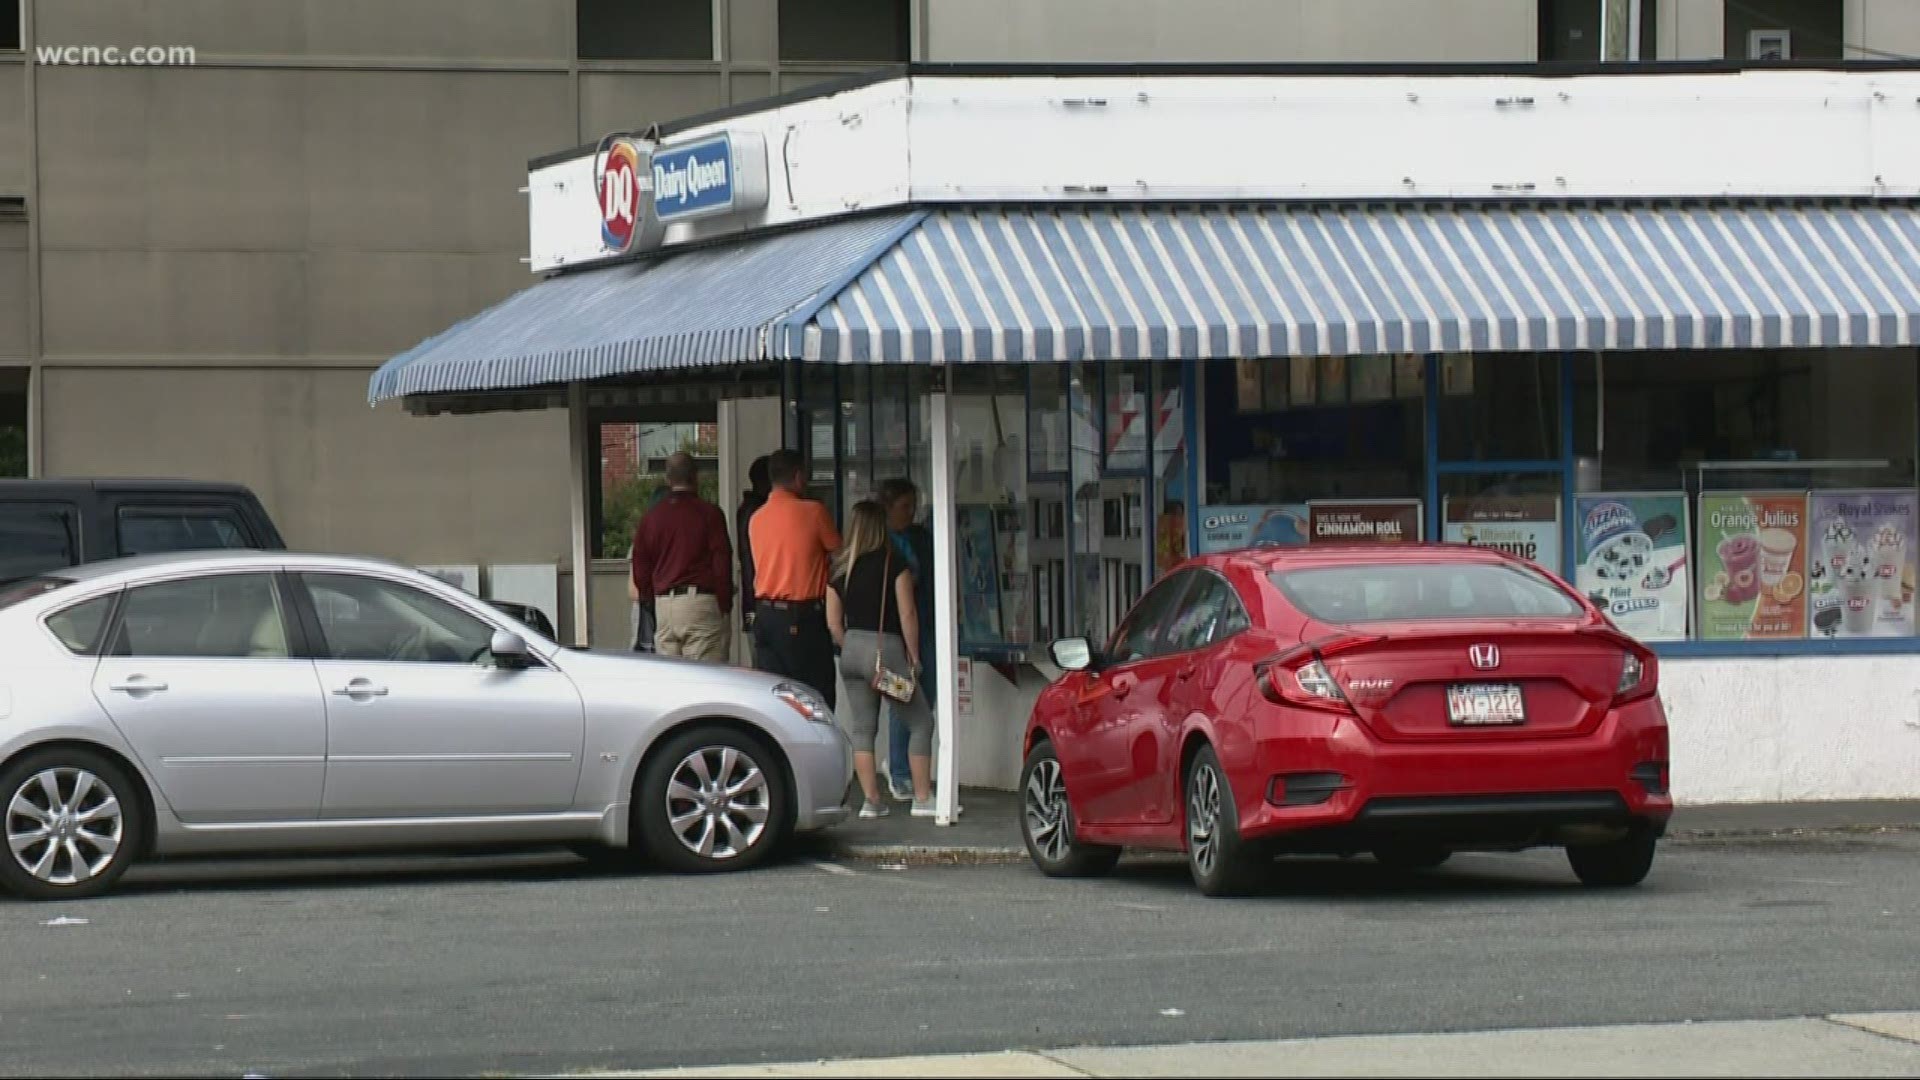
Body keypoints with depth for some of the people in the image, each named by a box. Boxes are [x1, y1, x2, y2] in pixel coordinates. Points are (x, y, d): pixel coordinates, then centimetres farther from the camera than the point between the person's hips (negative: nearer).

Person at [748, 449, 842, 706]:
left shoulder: (756, 519, 8)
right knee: (818, 697, -1)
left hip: (765, 614, 5)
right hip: (804, 616, -5)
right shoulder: (813, 512, -8)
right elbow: (838, 555, 1)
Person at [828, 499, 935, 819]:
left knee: (861, 729, 9)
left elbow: (833, 622, 7)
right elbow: (907, 614, -9)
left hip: (852, 649, 4)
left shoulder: (839, 569, 6)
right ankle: (923, 798, 2)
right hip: (887, 648, -4)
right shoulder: (894, 564, -6)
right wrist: (914, 657, -2)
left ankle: (871, 799, 6)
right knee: (920, 723, 6)